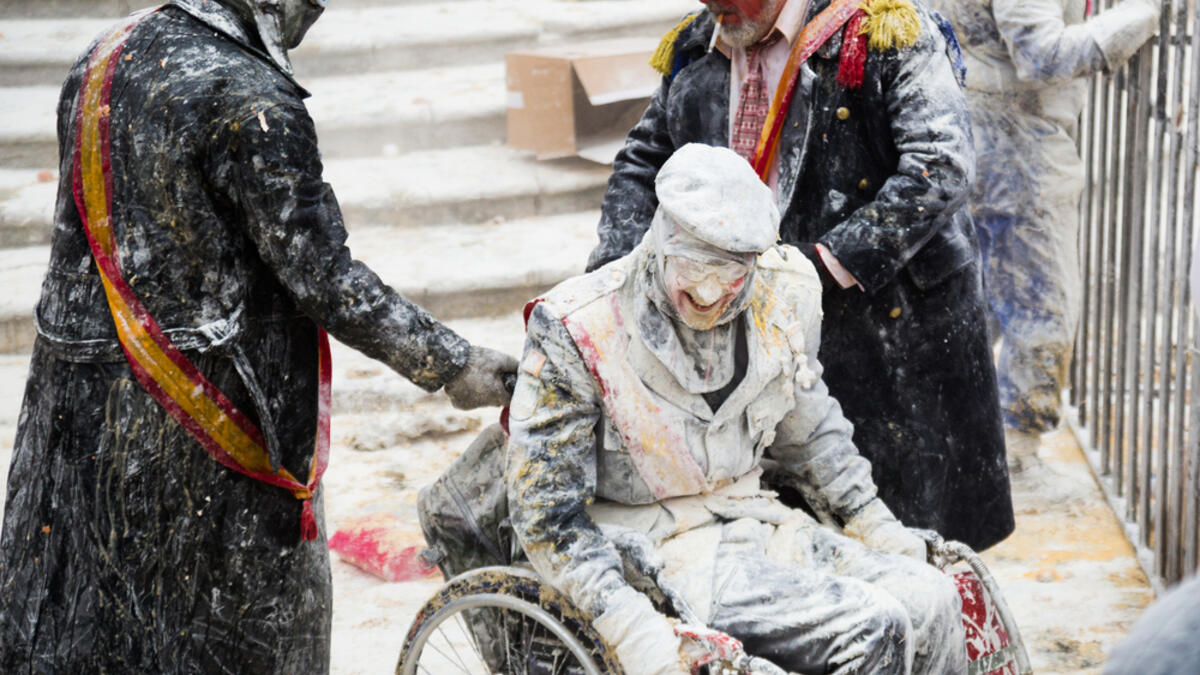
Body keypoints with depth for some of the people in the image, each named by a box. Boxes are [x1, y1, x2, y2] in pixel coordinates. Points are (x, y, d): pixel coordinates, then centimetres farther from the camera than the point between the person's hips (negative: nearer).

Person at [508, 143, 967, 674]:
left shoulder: (779, 296, -1)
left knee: (934, 601, -14)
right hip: (661, 550, -6)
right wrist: (629, 624, -25)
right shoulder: (578, 333, -16)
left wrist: (869, 516, 14)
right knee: (874, 630, -23)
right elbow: (547, 514, -14)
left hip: (760, 524, 6)